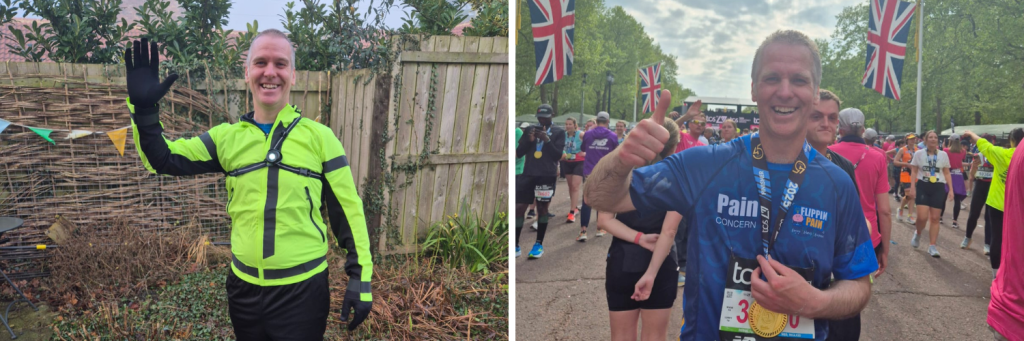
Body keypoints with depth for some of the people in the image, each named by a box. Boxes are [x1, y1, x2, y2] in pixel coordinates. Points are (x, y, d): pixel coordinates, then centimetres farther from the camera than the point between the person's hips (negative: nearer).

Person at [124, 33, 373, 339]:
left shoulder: (319, 136, -5)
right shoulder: (227, 137, 4)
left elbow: (347, 210, -3)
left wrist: (361, 277, -5)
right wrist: (143, 108, -11)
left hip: (303, 289, -3)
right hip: (244, 287, 4)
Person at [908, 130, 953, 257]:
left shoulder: (943, 154, 4)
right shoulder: (919, 153, 0)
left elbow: (947, 173, 9)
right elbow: (914, 171, 5)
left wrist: (951, 189, 3)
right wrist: (912, 187, -4)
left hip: (938, 187, 1)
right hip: (923, 186, -1)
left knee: (935, 218, 1)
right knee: (922, 217, -11)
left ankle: (932, 246, 7)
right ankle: (917, 234, 22)